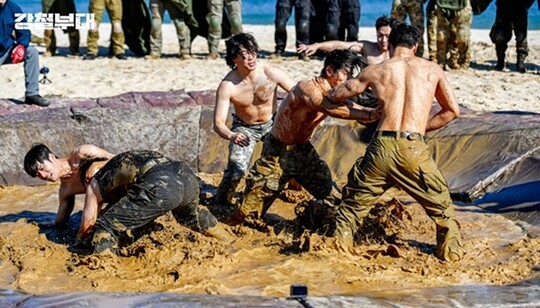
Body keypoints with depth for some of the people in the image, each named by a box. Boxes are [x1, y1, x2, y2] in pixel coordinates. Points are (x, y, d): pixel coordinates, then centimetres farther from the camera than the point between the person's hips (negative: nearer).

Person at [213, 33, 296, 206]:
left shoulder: (271, 73, -25)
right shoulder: (227, 86, -27)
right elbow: (218, 123, -28)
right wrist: (231, 136, -50)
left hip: (272, 123, 2)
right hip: (244, 128, -2)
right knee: (237, 168, -21)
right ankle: (222, 201, 10)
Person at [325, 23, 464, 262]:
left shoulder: (375, 71, 14)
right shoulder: (432, 69, 14)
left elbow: (335, 96, 26)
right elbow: (453, 110, 19)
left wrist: (327, 94, 49)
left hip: (381, 146, 1)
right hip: (414, 148, 0)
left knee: (354, 202, 21)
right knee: (440, 204, 21)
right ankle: (452, 250, 23)